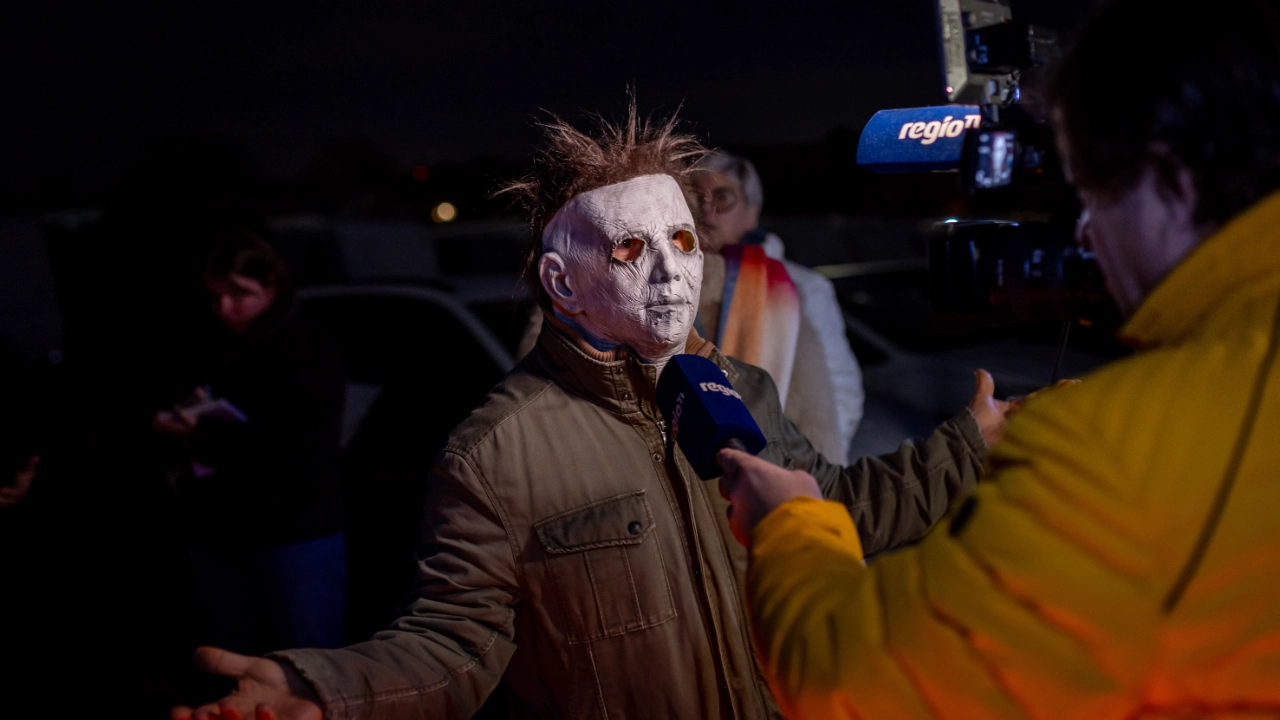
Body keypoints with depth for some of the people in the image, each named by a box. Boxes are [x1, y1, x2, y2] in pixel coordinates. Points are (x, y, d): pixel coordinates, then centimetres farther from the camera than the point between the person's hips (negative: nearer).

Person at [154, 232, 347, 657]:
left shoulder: (307, 352, -6)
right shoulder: (219, 352, 12)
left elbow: (301, 455, -18)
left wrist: (212, 435, -21)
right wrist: (180, 429, -4)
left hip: (296, 544, -6)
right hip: (220, 542, 6)